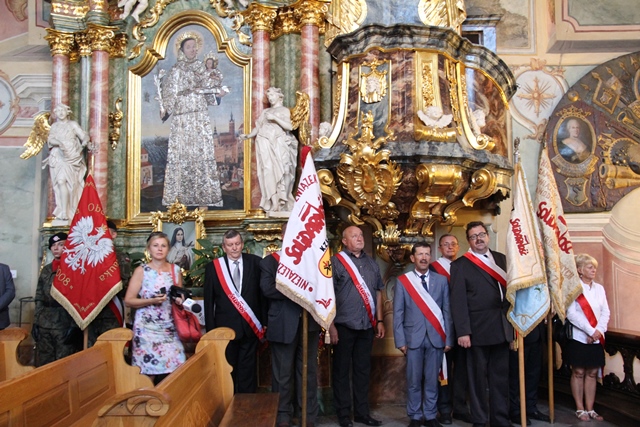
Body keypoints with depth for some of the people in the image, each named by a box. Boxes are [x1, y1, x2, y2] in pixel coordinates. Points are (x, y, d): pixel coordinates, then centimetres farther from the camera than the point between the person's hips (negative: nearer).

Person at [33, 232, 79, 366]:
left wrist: (74, 326, -15)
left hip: (65, 323, -6)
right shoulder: (46, 270, 15)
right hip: (44, 324, 6)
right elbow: (39, 298, 15)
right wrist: (36, 322, 8)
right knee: (43, 365, 10)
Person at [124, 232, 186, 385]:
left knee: (174, 369, -3)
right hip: (147, 327, -3)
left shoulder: (175, 269, 8)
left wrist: (180, 299, 0)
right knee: (148, 372, -4)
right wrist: (152, 301, -17)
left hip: (169, 327, 3)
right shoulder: (141, 271, -2)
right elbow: (128, 300, -5)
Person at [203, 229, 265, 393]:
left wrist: (264, 322, -3)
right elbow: (208, 301, 1)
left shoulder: (255, 263, -1)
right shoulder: (213, 267, -1)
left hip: (250, 327, 0)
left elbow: (263, 293, 0)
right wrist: (211, 329, -2)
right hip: (225, 327, 0)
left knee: (248, 370, 9)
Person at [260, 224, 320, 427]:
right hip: (283, 325, -3)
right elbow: (267, 289, -13)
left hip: (309, 323, 3)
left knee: (309, 371, 10)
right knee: (283, 373, 7)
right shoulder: (270, 261, 2)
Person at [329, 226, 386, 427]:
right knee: (342, 371, 7)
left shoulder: (371, 263, 12)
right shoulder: (335, 262, -5)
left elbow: (378, 292, 16)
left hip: (367, 326, 5)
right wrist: (331, 326, -11)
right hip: (344, 326, -5)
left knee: (363, 370, 13)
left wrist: (380, 321, 11)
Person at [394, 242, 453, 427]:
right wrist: (400, 340, -5)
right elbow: (398, 313, 0)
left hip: (436, 337, 1)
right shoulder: (402, 281, 2)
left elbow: (447, 311, 5)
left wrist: (448, 338, 0)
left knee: (432, 380, 9)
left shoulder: (441, 280, 6)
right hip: (413, 337, -1)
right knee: (414, 380, 6)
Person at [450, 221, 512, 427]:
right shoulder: (460, 265, -3)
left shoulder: (501, 258, 12)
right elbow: (458, 301, -9)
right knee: (478, 377, 7)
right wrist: (462, 332, -14)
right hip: (478, 330, -4)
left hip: (502, 328, 5)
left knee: (501, 376, 12)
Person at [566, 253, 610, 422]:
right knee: (578, 373, 2)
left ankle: (590, 409, 16)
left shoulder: (599, 288, 9)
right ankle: (580, 409, 11)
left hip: (597, 338, 5)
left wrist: (598, 331, -9)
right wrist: (590, 331, -16)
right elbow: (571, 314, -14)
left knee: (592, 373, 8)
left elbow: (606, 312, 6)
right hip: (579, 337, -5)